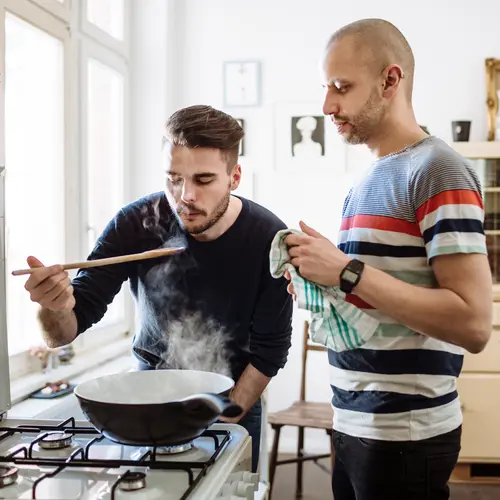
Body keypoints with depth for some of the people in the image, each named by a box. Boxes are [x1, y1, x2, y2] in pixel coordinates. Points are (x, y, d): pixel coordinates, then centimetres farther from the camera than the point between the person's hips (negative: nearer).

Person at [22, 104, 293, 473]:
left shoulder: (269, 238, -22)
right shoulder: (135, 224, -21)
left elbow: (270, 349, -13)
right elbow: (65, 334, -19)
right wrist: (55, 308, -41)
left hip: (235, 396, 0)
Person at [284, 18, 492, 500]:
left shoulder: (437, 169, -13)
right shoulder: (369, 181, 12)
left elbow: (473, 323, -21)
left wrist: (347, 271, -21)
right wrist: (320, 279, 1)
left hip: (404, 435, -8)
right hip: (353, 423, 8)